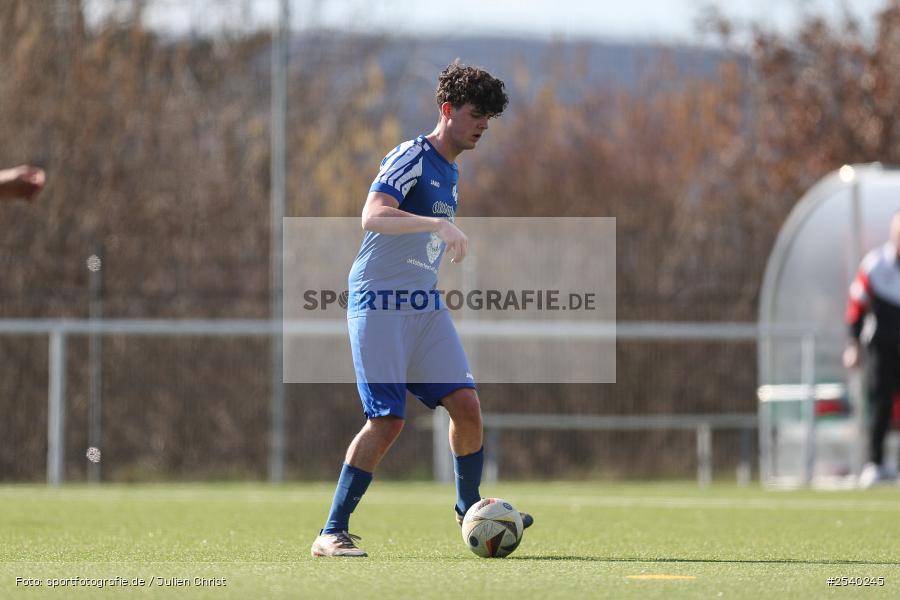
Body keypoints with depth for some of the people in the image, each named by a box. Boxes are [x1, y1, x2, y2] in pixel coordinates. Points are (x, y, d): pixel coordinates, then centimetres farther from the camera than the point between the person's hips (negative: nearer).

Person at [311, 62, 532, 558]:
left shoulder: (450, 172, 16)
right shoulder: (410, 158, -11)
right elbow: (372, 216, -29)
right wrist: (440, 224, -38)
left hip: (425, 306, 8)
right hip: (379, 305, -8)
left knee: (466, 403, -2)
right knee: (387, 420, -14)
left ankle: (469, 507, 19)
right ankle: (332, 533, -7)